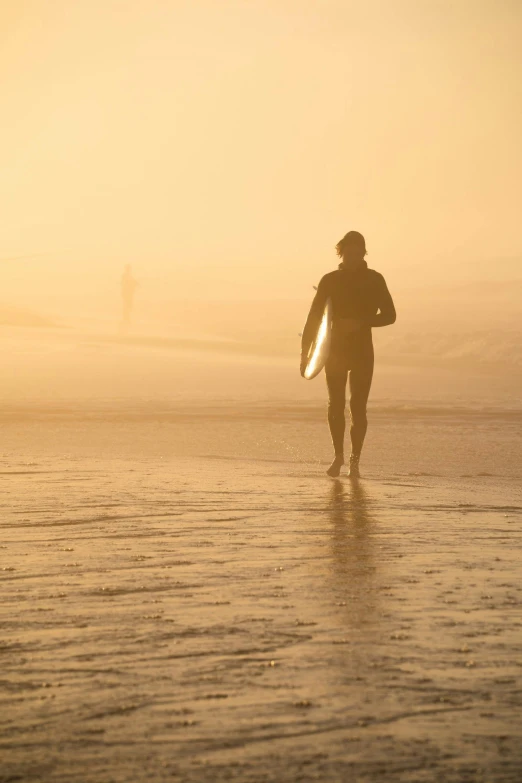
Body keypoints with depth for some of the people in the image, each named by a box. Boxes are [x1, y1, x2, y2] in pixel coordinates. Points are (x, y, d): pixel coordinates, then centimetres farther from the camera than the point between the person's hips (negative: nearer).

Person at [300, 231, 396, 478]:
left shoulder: (374, 280, 1)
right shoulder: (329, 280, 4)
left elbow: (389, 315, -2)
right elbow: (314, 317, 3)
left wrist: (359, 322, -17)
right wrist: (305, 351, -3)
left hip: (362, 351, -1)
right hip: (335, 350, 1)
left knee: (358, 407, -7)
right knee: (336, 405, -1)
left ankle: (354, 460, 0)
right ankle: (338, 455, 16)